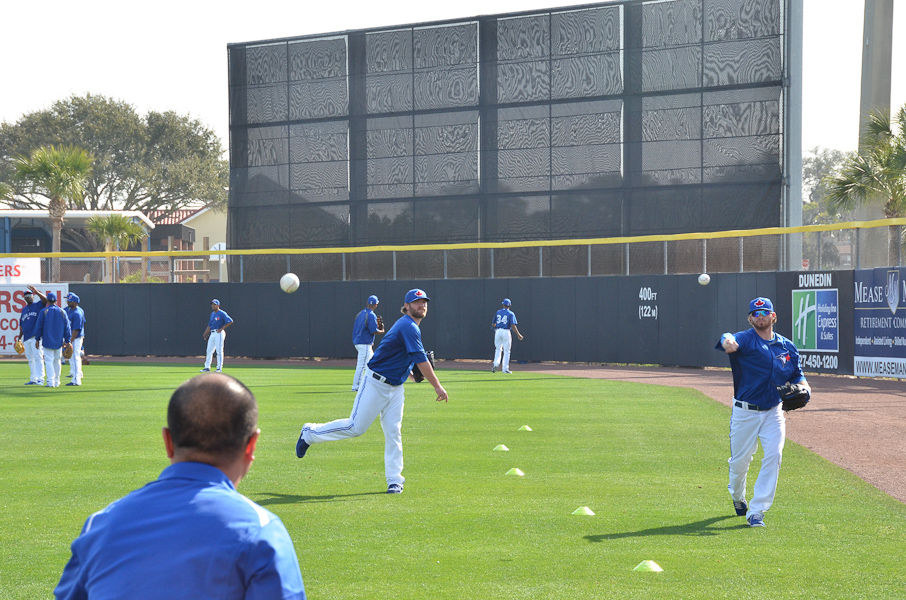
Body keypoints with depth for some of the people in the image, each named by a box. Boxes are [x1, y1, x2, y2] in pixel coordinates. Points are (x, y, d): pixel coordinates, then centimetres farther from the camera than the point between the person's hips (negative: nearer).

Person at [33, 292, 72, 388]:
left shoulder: (43, 311, -5)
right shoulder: (62, 312, 3)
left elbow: (39, 326, -3)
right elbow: (67, 327, 4)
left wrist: (37, 339, 5)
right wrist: (67, 340, 8)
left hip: (47, 341, -3)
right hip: (59, 341, 3)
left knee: (49, 361, -3)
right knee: (57, 361, 12)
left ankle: (50, 381, -13)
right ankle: (56, 382, 15)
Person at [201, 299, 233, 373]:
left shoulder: (222, 313, -7)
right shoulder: (212, 314, 17)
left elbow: (230, 321, -13)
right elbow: (209, 325, 21)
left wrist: (222, 328, -15)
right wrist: (205, 334, 10)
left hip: (219, 333, -8)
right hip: (212, 334, 8)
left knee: (219, 351, -6)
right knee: (209, 351, 6)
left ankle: (219, 367, -2)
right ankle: (207, 367, 11)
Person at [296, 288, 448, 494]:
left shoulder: (409, 326, 13)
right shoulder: (408, 327, -18)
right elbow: (421, 360, -23)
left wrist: (408, 372, 13)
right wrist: (437, 386, -20)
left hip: (395, 387, 9)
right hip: (375, 382, -9)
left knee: (394, 432, 1)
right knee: (355, 427, -5)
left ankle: (394, 480, 3)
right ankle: (310, 433, 14)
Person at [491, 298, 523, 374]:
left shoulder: (498, 312, 9)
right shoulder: (511, 314, -3)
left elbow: (493, 324, 14)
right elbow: (513, 325, -12)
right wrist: (518, 334, -8)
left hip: (498, 331, 3)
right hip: (506, 332, -3)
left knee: (498, 349, 17)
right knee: (506, 351, 5)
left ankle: (495, 364, -3)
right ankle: (505, 368, 4)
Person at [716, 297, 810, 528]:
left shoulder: (787, 346, 5)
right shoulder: (745, 339, -10)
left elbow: (797, 375, 16)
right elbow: (729, 340, -33)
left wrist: (803, 388, -7)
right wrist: (728, 342, -59)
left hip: (773, 412, 3)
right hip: (745, 412, -3)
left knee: (773, 456, -13)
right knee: (740, 460, 6)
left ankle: (756, 511, -5)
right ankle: (737, 496, 39)